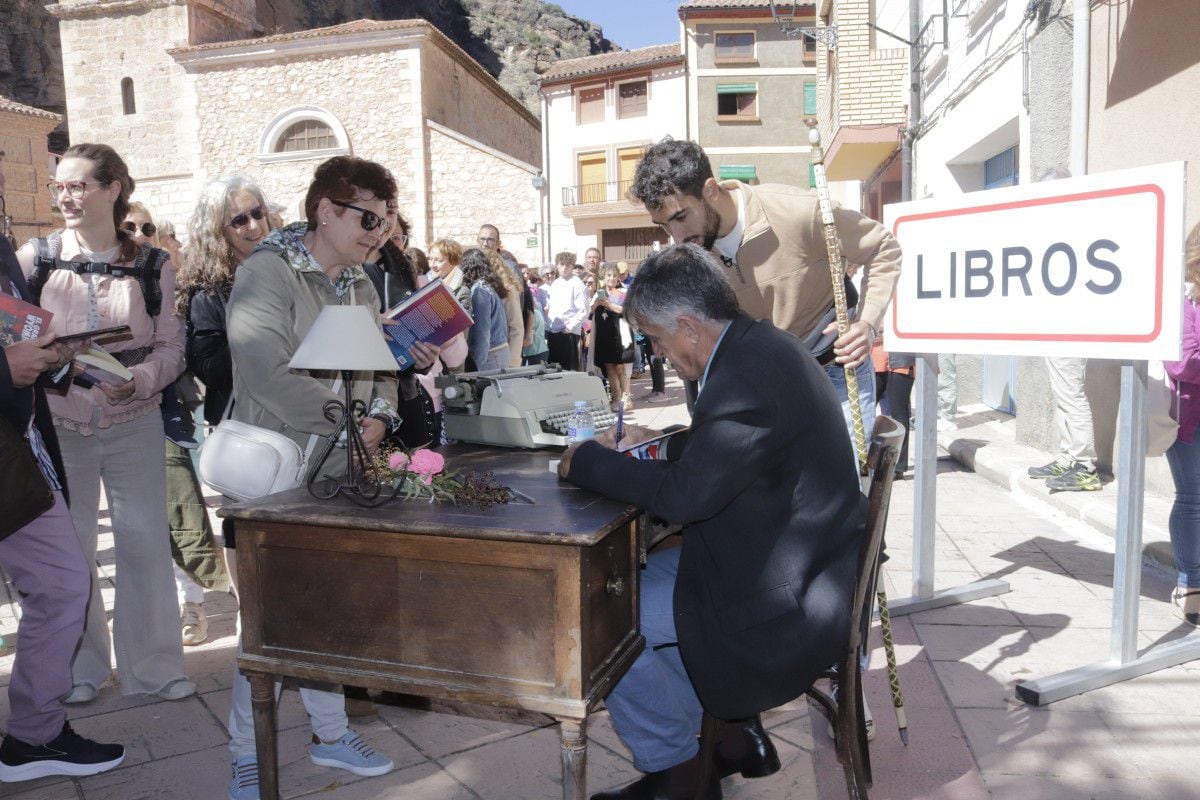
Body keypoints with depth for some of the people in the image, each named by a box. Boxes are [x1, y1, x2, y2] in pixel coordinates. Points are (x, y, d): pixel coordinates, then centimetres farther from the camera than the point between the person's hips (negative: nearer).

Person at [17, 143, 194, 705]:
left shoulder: (152, 266, 0)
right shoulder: (35, 259, 2)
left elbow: (171, 348, -2)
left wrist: (136, 379, -19)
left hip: (134, 425, 0)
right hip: (59, 427, 1)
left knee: (145, 543, 3)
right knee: (69, 548, 10)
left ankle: (151, 664, 19)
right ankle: (80, 667, 28)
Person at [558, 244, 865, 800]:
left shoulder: (750, 373, -27)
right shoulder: (762, 346, 5)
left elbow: (684, 494, -29)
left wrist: (587, 460, -16)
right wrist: (654, 442, 7)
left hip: (786, 598, -10)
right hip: (805, 561, 10)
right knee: (639, 576, 18)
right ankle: (731, 733, 28)